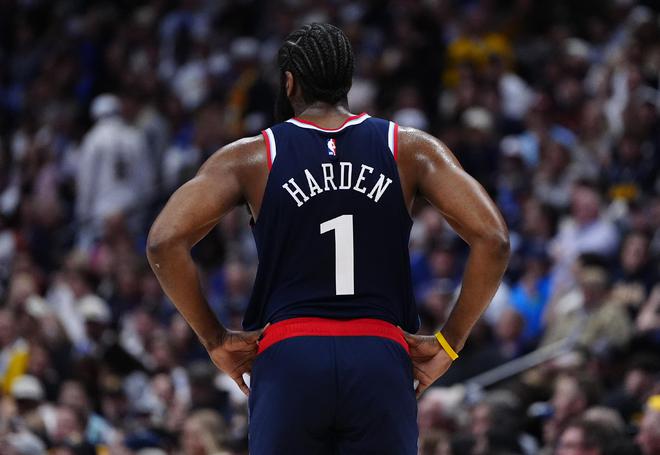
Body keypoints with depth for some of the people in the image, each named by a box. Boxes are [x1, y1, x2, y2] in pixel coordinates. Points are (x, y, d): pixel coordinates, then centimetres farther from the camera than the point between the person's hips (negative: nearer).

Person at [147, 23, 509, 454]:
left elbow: (165, 242, -5)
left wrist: (215, 338, 5)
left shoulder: (251, 157, 6)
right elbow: (492, 240, -2)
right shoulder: (410, 149, 8)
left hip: (288, 361, 0)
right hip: (382, 362, 0)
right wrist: (450, 342, 5)